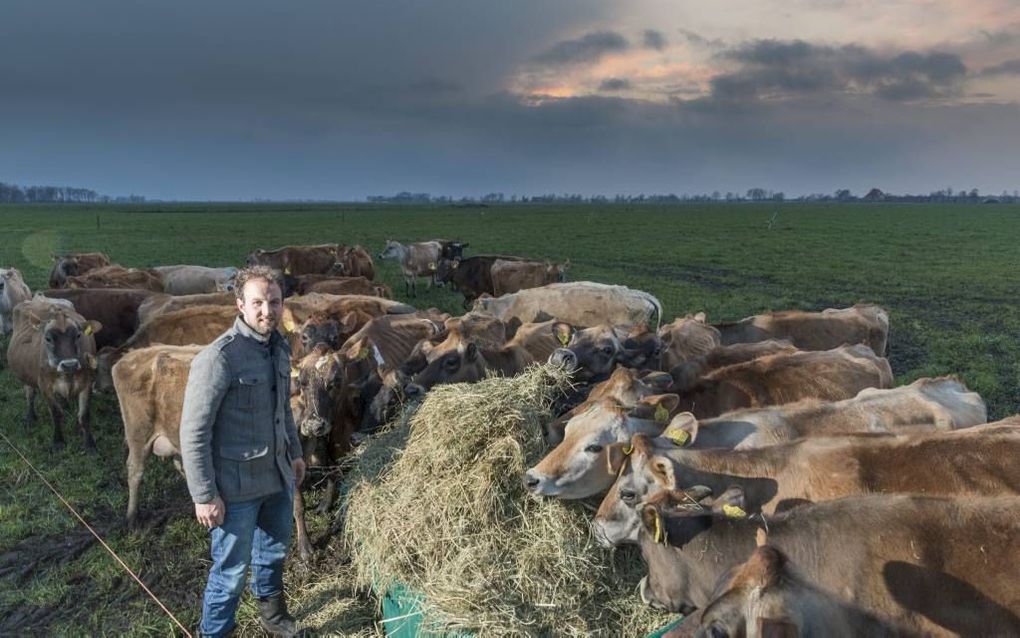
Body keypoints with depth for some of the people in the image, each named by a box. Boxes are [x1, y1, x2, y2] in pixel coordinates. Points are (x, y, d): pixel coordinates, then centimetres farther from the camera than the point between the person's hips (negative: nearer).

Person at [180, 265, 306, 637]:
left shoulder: (279, 347, 2)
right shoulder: (218, 357, -22)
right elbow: (194, 432, -20)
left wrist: (294, 452, 22)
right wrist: (204, 495, -18)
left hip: (278, 477, 8)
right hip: (237, 485, -7)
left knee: (274, 551, 25)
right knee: (231, 569, 7)